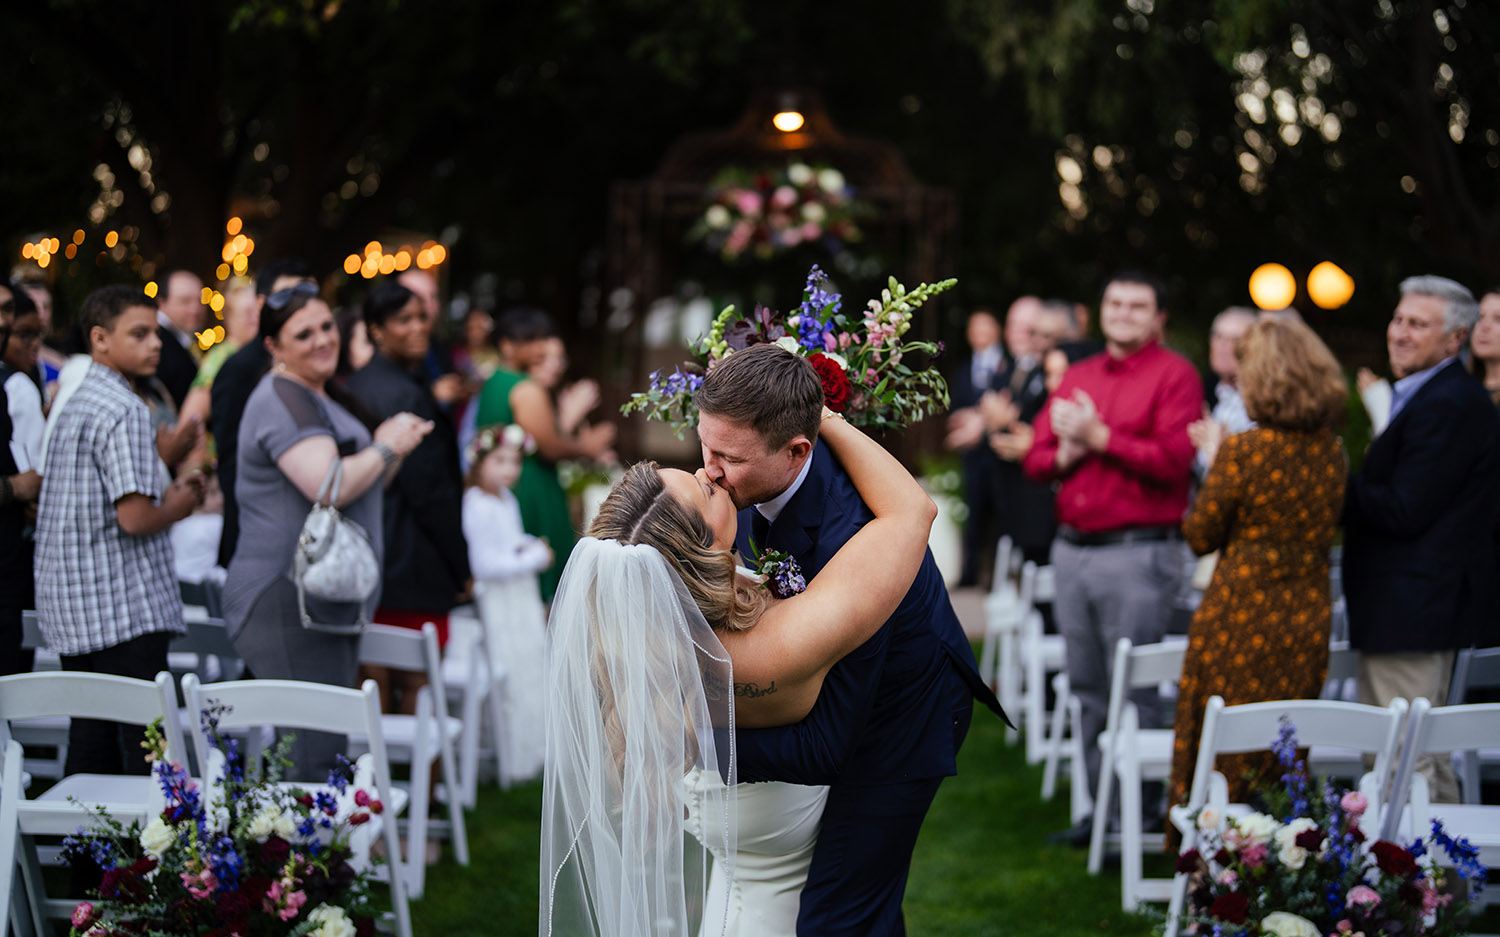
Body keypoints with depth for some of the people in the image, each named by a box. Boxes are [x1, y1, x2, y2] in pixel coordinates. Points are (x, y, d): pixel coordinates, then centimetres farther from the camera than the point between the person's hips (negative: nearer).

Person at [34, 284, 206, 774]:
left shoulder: (76, 405, 16)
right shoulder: (123, 409, -13)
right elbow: (135, 517, -21)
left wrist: (167, 492, 15)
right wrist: (179, 504, -1)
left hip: (74, 613, 9)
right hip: (126, 611, -9)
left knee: (91, 747, 11)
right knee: (140, 748, -7)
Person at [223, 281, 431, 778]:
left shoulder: (321, 397, 20)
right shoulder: (282, 400, -13)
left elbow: (360, 487, 28)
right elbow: (330, 487, -26)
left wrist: (390, 447, 8)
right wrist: (387, 448, -10)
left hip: (329, 604, 11)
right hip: (287, 602, -11)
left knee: (328, 748, 11)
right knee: (313, 757, -14)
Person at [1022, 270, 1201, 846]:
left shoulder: (1173, 375, -3)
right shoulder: (1077, 377, 16)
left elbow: (1173, 458, -16)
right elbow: (1035, 459, 15)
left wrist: (1100, 437, -12)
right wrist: (1067, 453, -6)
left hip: (1137, 553, -7)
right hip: (1072, 549, 7)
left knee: (1133, 692, -6)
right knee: (1087, 688, 11)